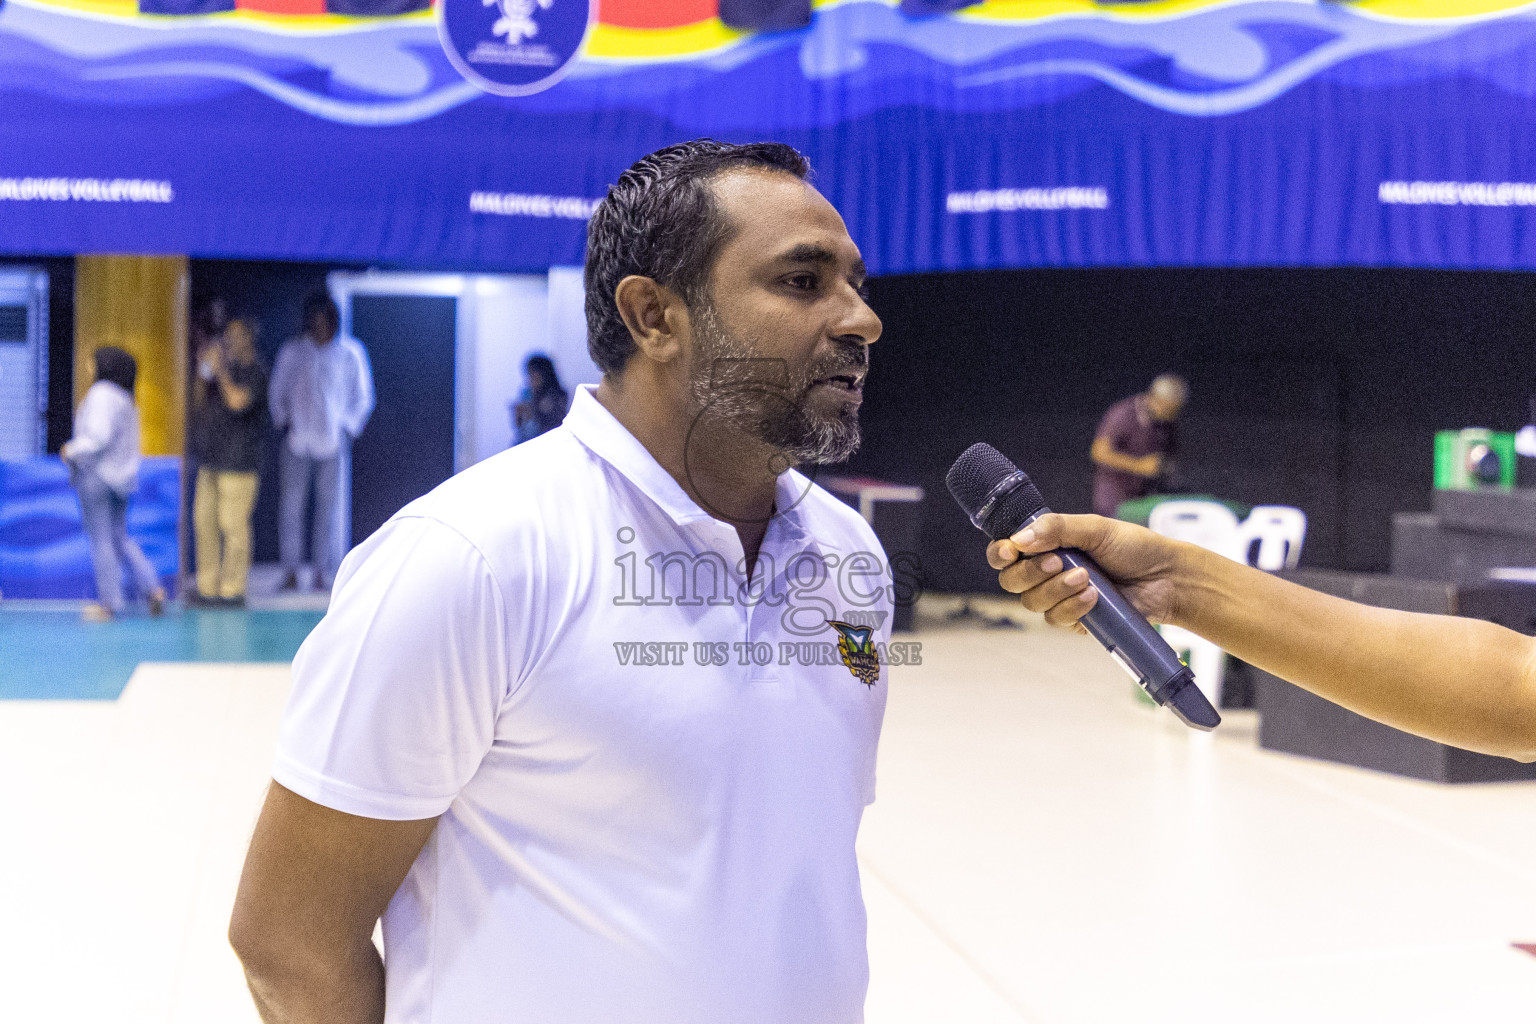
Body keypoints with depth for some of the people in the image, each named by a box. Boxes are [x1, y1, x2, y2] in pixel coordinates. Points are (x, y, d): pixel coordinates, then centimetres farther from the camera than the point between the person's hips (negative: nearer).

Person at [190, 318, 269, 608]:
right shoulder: (223, 371, 19)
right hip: (211, 461, 8)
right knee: (204, 522, 8)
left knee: (233, 525, -8)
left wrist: (220, 371, -12)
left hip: (238, 462, -8)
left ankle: (233, 589, -3)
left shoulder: (253, 372, -5)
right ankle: (208, 587, 14)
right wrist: (202, 374, 5)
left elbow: (238, 401, -22)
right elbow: (198, 406, 18)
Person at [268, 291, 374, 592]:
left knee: (328, 505, -1)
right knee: (291, 504, -4)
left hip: (332, 442, -1)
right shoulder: (292, 351, 8)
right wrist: (283, 422, 6)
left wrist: (348, 429, 4)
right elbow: (276, 392, 17)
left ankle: (323, 572, 6)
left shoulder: (350, 353, 5)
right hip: (297, 441, 1)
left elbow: (363, 398, 12)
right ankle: (291, 571, 2)